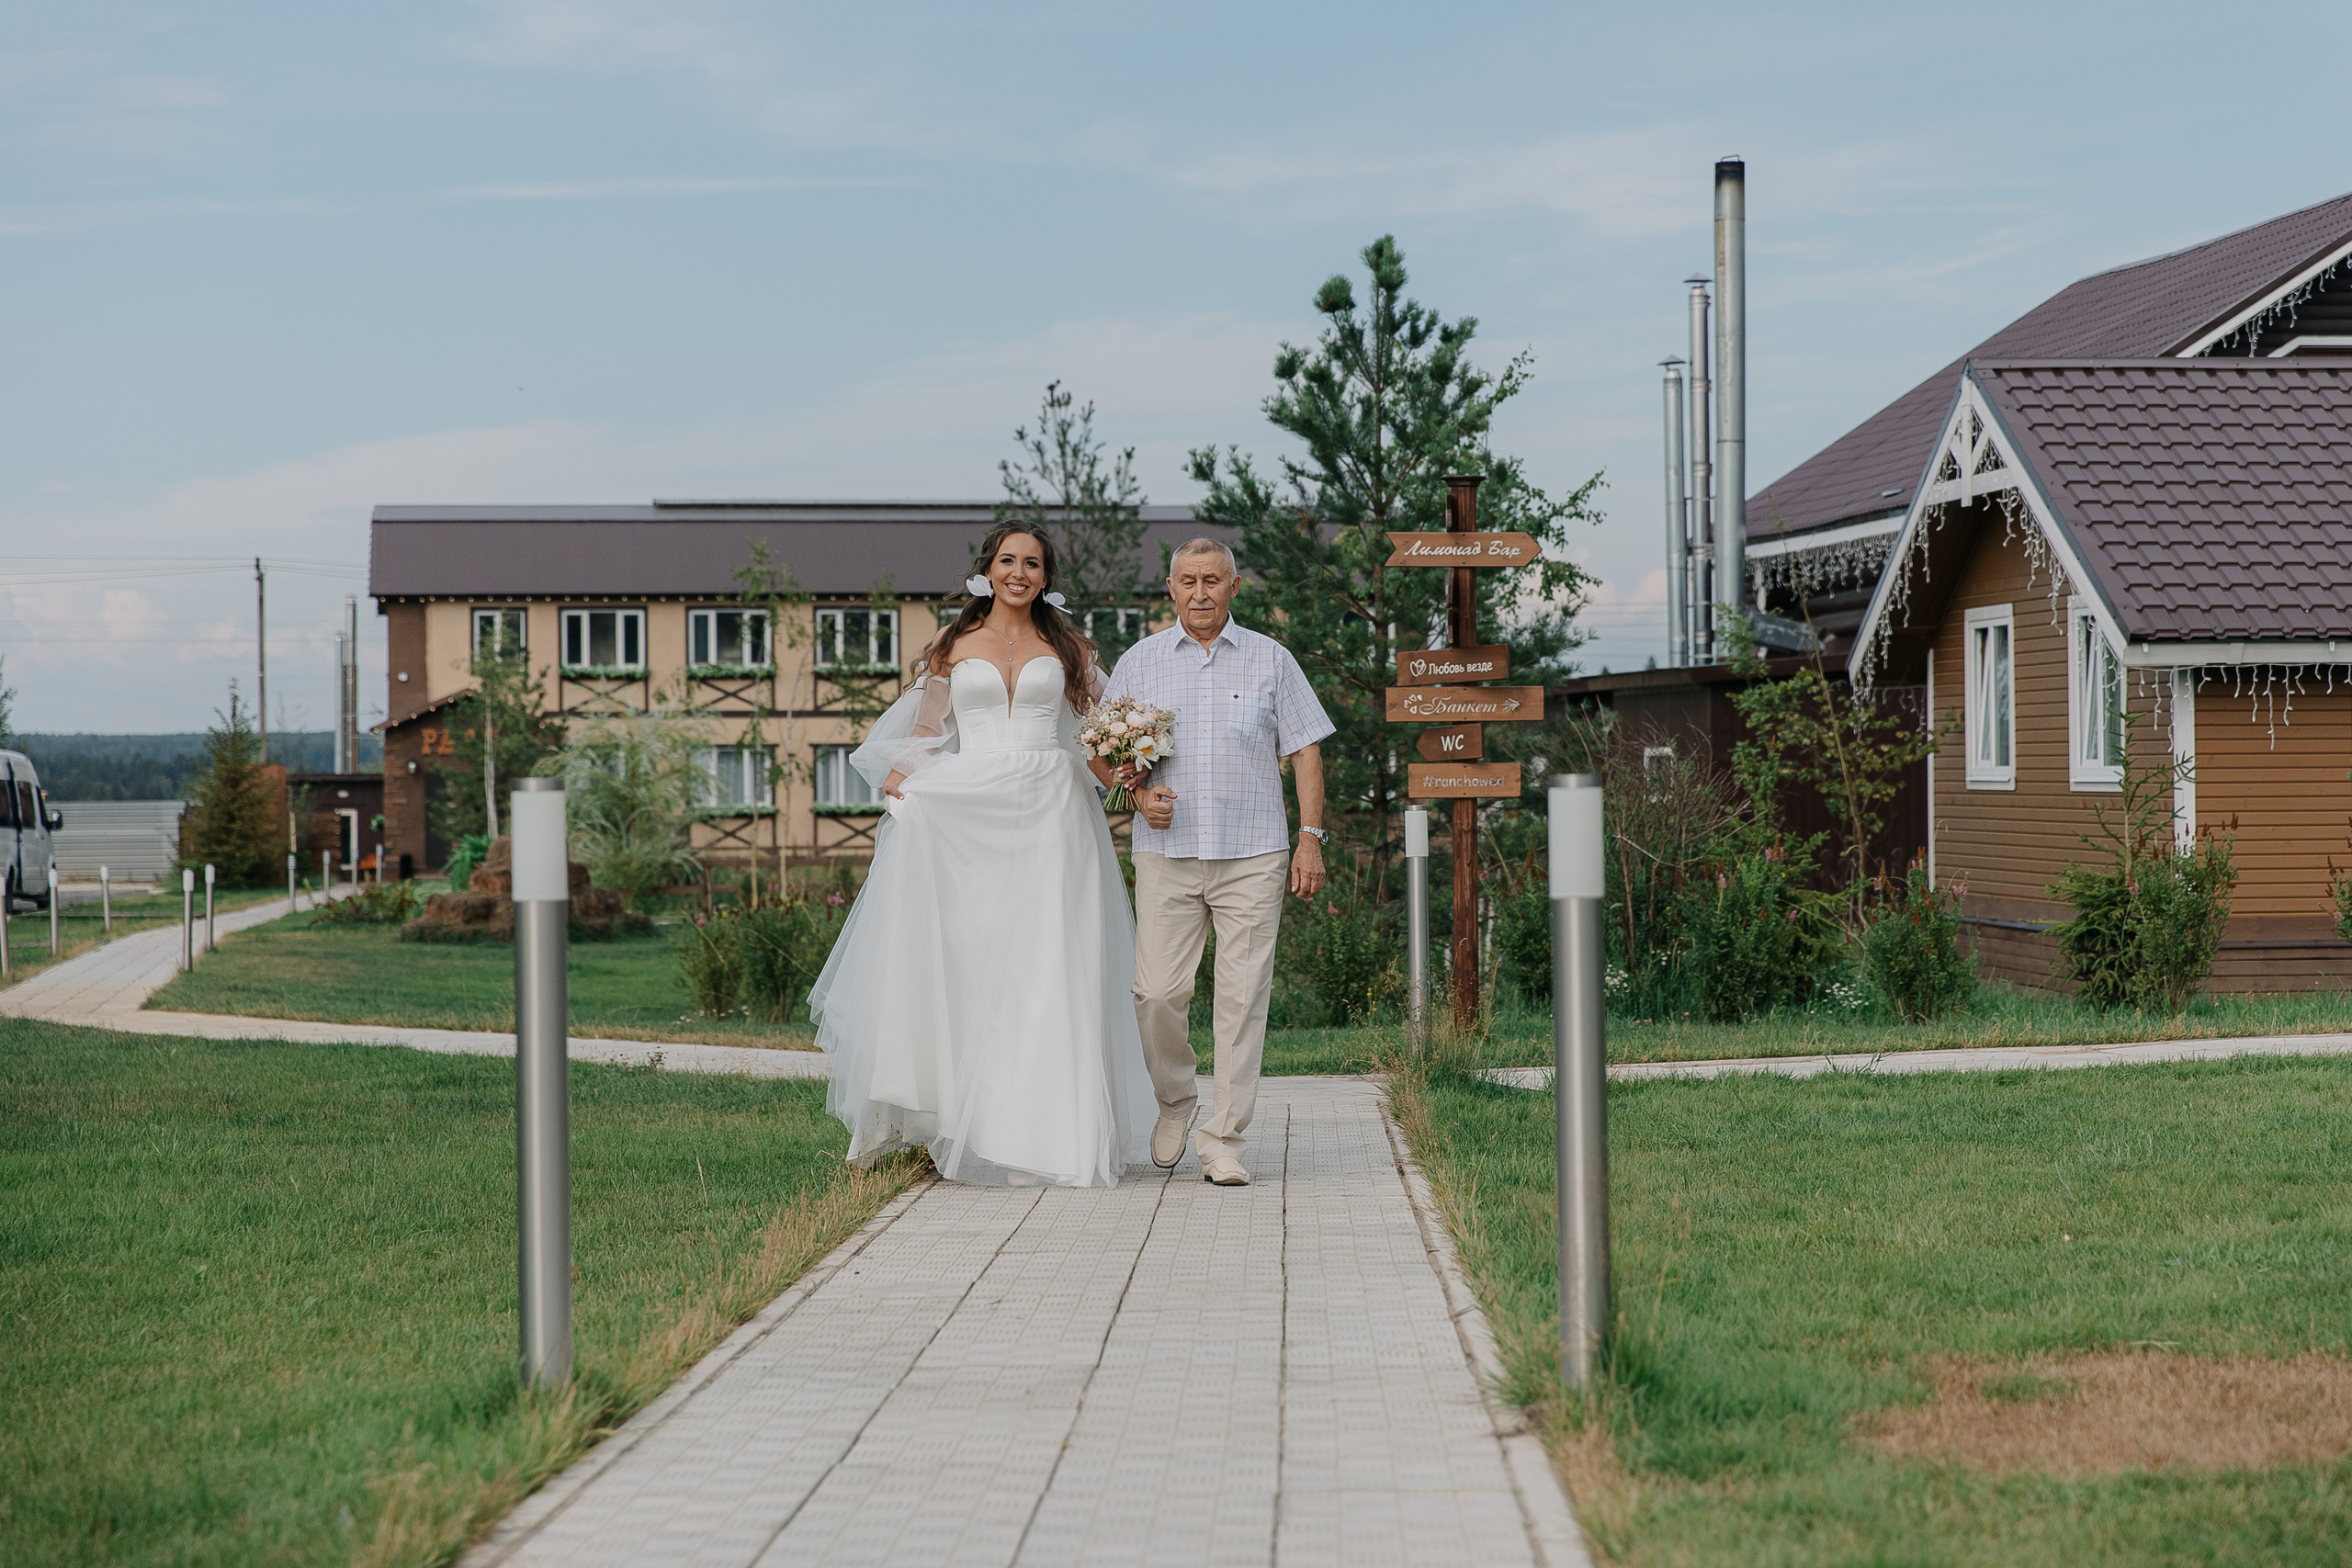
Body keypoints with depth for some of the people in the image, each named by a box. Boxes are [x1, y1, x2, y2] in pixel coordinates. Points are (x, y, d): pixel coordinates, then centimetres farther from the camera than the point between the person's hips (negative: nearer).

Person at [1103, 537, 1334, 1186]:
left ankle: (1223, 1141, 2)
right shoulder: (1140, 662, 10)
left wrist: (1310, 839, -1)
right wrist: (1140, 792, -6)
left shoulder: (1270, 660, 7)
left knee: (1242, 997, -4)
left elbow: (1305, 751, 7)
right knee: (1157, 992, -7)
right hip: (1167, 851, 1)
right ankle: (1175, 1101, 20)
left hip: (1253, 856, -1)